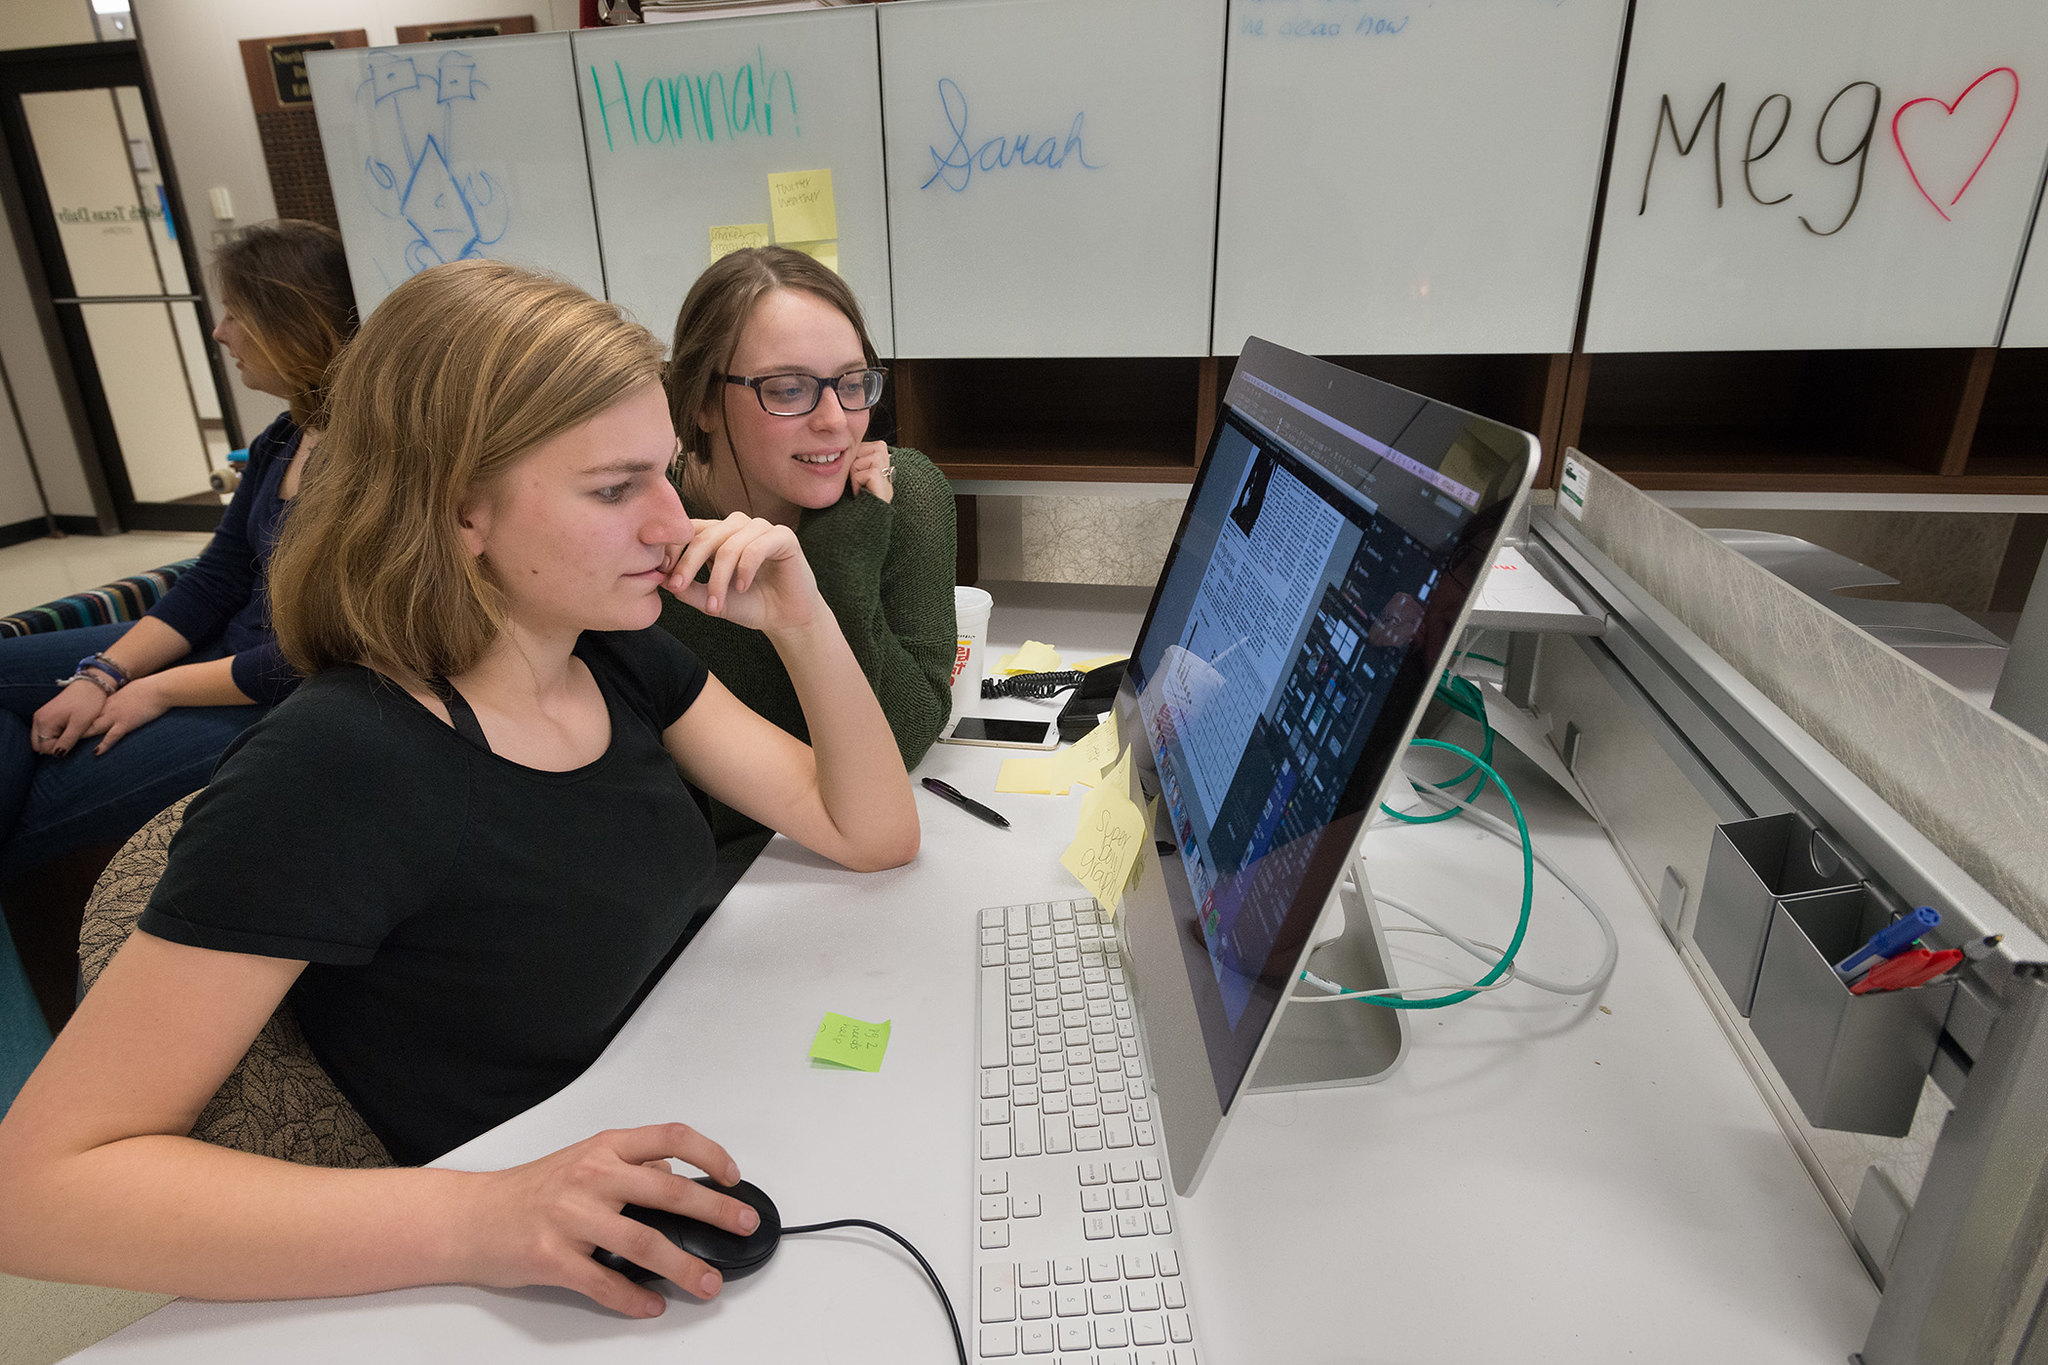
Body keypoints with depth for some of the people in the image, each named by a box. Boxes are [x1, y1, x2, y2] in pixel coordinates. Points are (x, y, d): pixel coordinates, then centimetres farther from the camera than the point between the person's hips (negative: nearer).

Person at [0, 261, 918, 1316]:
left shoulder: (621, 654, -4)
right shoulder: (333, 773, -24)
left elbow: (873, 835, -1)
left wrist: (802, 623, -16)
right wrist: (470, 1220, -34)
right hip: (537, 1291, -5)